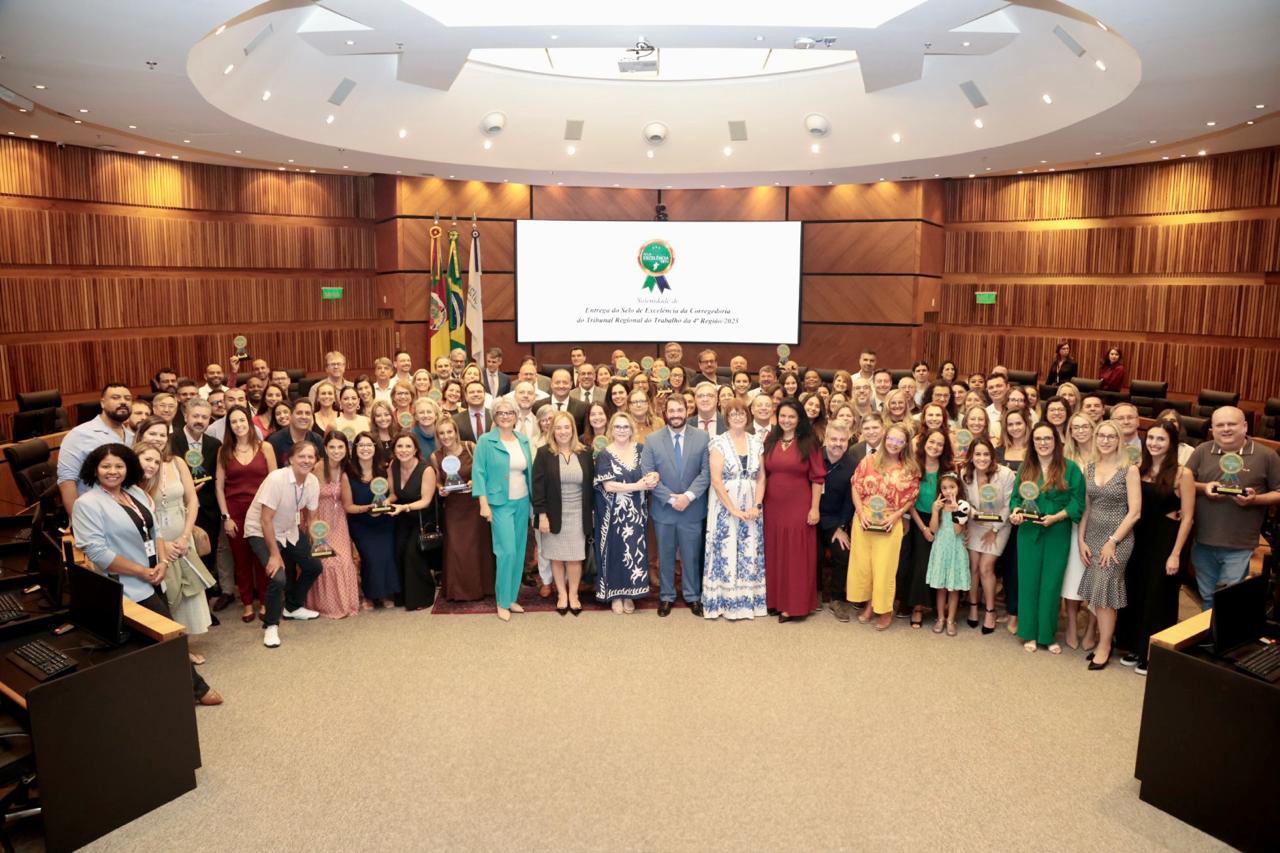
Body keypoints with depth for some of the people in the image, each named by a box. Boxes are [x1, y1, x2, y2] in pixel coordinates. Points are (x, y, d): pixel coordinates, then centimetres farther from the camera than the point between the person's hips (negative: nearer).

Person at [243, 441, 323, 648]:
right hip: (261, 531, -7)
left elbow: (309, 515, 2)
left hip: (289, 530, 7)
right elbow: (266, 520, -27)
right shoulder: (276, 479, -30)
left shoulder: (313, 482, -12)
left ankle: (293, 607, 36)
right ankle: (270, 625, 2)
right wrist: (275, 554, -24)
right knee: (278, 577, -22)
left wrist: (310, 543, -2)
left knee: (314, 566, 10)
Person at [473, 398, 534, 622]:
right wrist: (484, 504, -14)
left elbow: (529, 471, 11)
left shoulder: (523, 440, 8)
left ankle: (512, 597, 22)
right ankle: (502, 602, 5)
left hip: (522, 502, 5)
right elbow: (479, 472, -7)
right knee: (507, 552, -10)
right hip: (500, 504, -5)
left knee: (519, 551, 9)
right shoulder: (485, 441, -5)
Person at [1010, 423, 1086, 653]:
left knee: (1052, 583, 5)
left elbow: (1078, 502, -7)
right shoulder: (1025, 468, 7)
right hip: (1028, 533, 3)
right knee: (1029, 581, 7)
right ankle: (1030, 633, 18)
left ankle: (1048, 635, 19)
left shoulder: (1070, 468, -4)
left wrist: (1056, 517, -19)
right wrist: (1015, 511, -10)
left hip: (1058, 534, -2)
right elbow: (1016, 497, 11)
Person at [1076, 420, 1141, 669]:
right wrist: (1082, 540, 3)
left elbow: (1134, 512, -10)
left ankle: (1104, 647, 11)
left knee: (1104, 592, -3)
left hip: (1117, 538, -4)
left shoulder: (1129, 470, -8)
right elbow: (1085, 507, 9)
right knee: (1096, 592, 7)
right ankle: (1105, 637, 20)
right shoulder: (1089, 468, 6)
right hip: (1092, 536, 5)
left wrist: (1112, 542, -13)